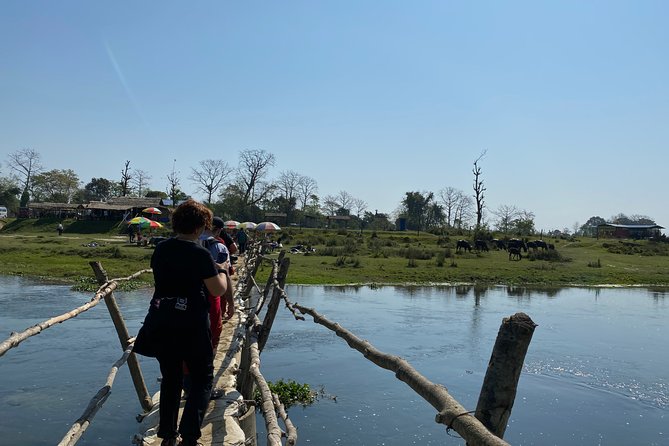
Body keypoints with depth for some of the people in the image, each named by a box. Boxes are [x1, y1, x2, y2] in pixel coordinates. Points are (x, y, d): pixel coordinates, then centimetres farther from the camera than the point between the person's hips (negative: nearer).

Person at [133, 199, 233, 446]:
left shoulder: (161, 249, 3)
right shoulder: (200, 254, -15)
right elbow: (218, 290, -11)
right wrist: (222, 270, 7)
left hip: (161, 322, 6)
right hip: (191, 325, -5)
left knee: (171, 378, 20)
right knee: (203, 379, 10)